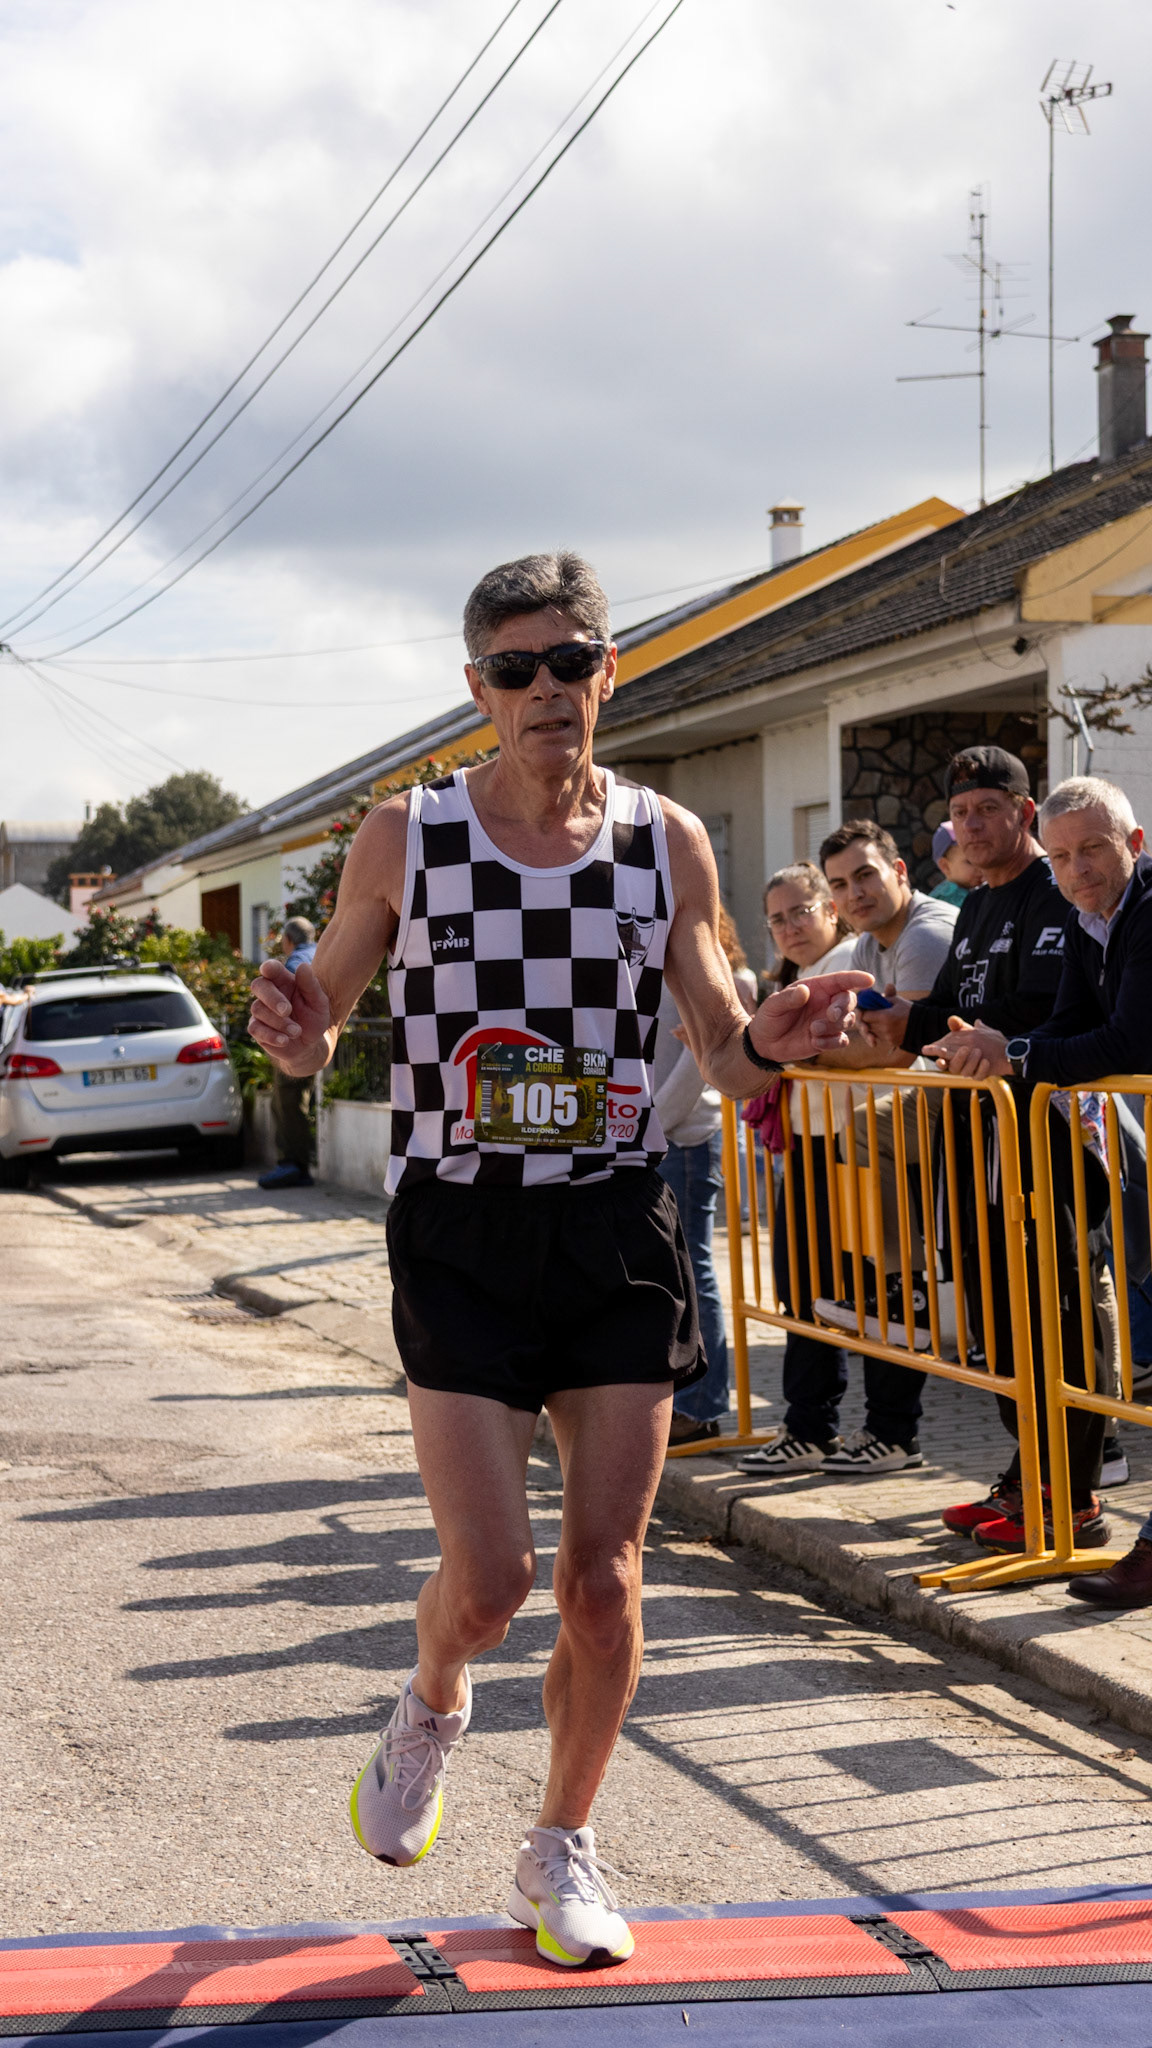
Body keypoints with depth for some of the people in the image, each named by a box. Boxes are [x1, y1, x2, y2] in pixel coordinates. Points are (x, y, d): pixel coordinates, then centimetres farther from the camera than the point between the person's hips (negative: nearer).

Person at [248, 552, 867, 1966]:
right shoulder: (405, 838, -1)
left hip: (618, 1228, 2)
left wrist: (774, 1043, -16)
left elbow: (723, 1063, 7)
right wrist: (292, 1029, -17)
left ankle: (562, 1851, 23)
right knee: (489, 1579, -10)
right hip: (459, 1232, -2)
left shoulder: (668, 844, 4)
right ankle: (430, 1708, 26)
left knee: (602, 1575, 2)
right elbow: (318, 1031, 7)